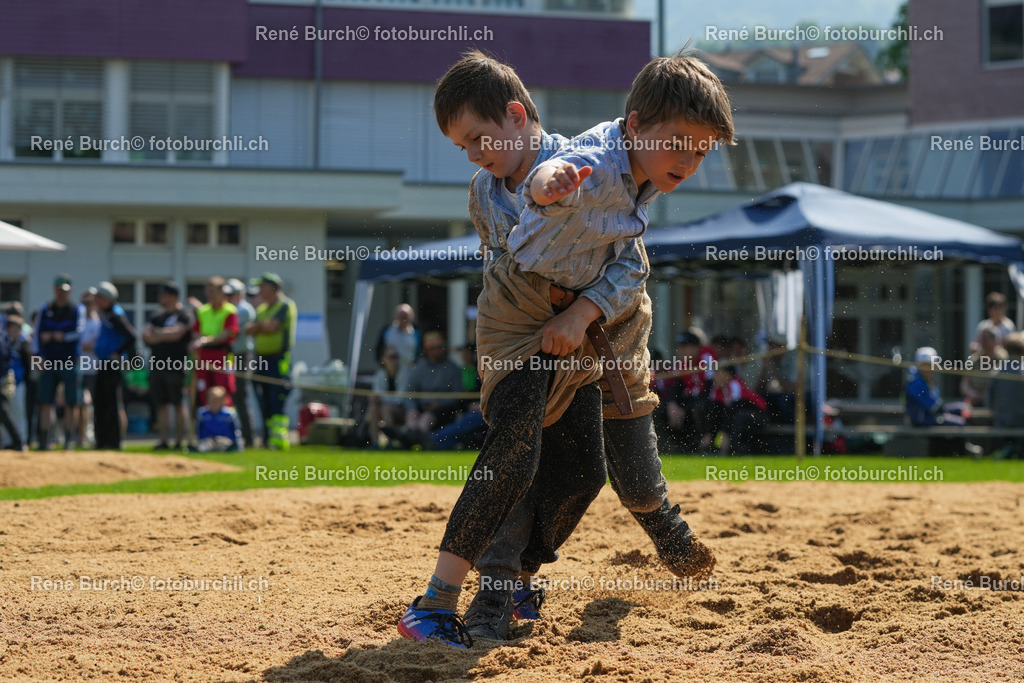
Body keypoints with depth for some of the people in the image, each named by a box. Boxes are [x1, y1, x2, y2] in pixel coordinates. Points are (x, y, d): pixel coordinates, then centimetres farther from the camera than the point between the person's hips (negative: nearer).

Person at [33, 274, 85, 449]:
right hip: (48, 362, 2)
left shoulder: (78, 309, 4)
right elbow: (38, 334, 7)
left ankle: (68, 440, 4)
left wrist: (52, 336, -11)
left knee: (70, 404, -2)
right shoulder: (45, 309, 12)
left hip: (69, 363, -2)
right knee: (45, 402, -4)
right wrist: (39, 356, -5)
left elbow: (78, 332, -8)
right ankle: (44, 440, -5)